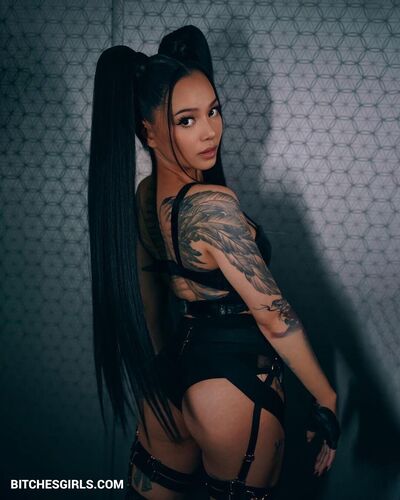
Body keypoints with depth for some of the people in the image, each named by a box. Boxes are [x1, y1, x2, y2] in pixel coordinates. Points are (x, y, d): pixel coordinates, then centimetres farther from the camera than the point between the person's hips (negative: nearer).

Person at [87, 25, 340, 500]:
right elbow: (273, 315, -21)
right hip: (237, 383, -7)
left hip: (177, 371, 7)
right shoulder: (211, 204, -25)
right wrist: (326, 398, -11)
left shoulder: (143, 195, 0)